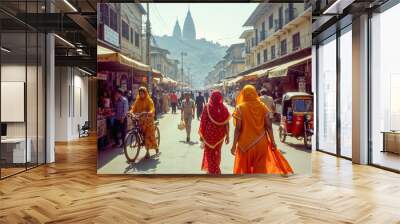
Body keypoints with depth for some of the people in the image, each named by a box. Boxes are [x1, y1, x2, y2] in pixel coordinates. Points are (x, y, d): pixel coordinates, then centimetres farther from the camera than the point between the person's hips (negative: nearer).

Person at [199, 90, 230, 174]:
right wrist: (227, 136, 2)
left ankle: (212, 171, 10)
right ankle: (216, 169, 37)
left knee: (209, 152, 10)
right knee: (217, 152, 21)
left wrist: (201, 134, -1)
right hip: (220, 134, 3)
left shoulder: (207, 107, -11)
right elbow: (226, 123, -5)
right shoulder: (224, 108, -5)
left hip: (209, 133, -3)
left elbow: (203, 121, -10)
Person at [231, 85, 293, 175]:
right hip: (261, 143, 2)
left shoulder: (240, 108, -8)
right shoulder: (262, 106, 0)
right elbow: (268, 126, -2)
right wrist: (273, 141, 6)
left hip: (245, 144, -2)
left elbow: (238, 129, -9)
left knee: (244, 169, 14)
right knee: (262, 168, 14)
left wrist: (234, 145, -2)